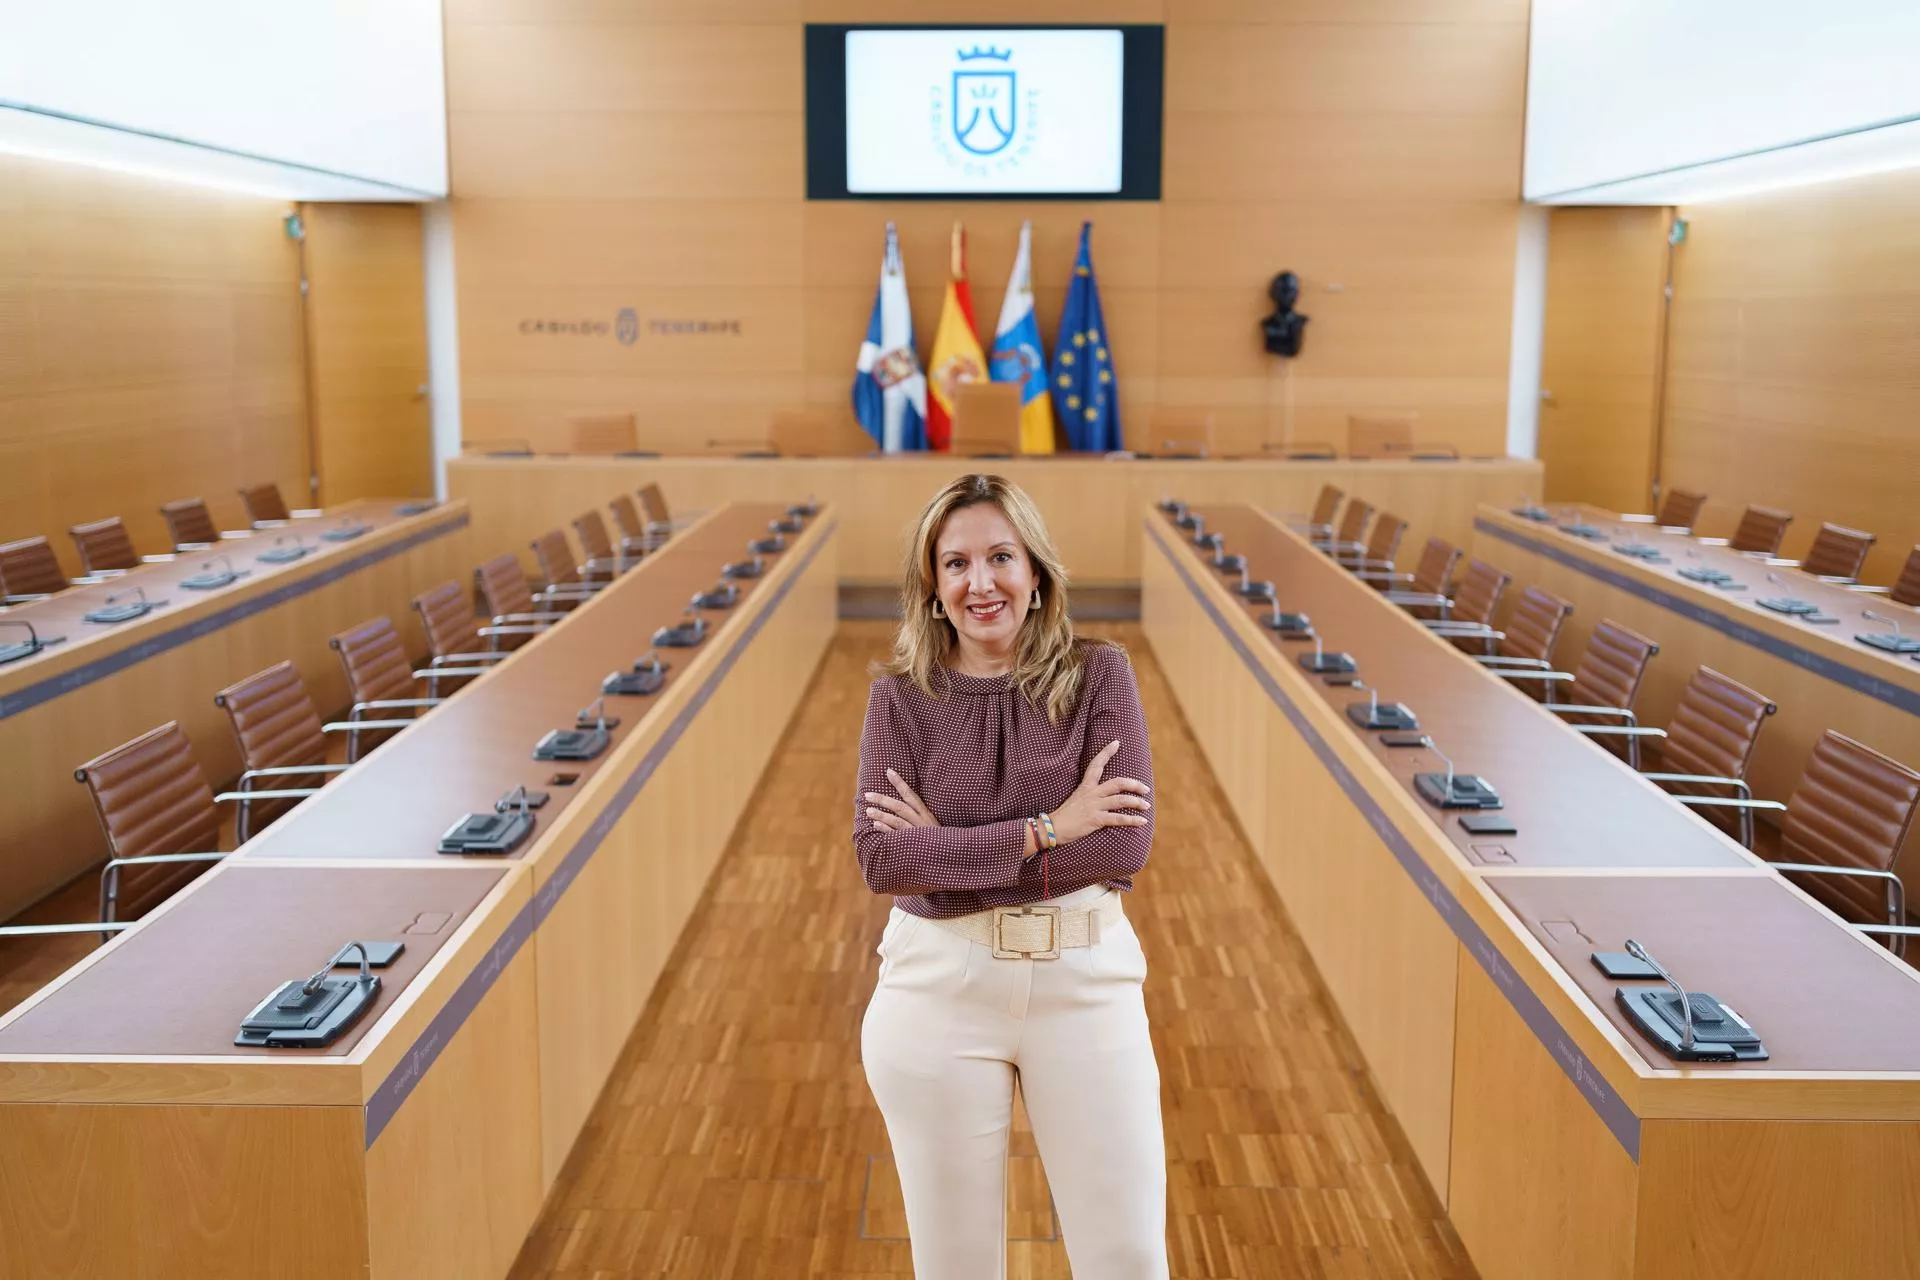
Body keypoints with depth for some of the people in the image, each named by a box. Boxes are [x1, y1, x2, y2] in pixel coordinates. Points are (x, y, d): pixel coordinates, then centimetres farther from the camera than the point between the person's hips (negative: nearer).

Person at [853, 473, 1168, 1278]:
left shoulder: (1099, 675, -2)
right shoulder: (901, 697, 0)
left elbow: (1126, 844, -12)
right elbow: (880, 857, -12)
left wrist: (949, 844, -13)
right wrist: (1043, 829, -17)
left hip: (1087, 980, 0)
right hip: (939, 987, 0)